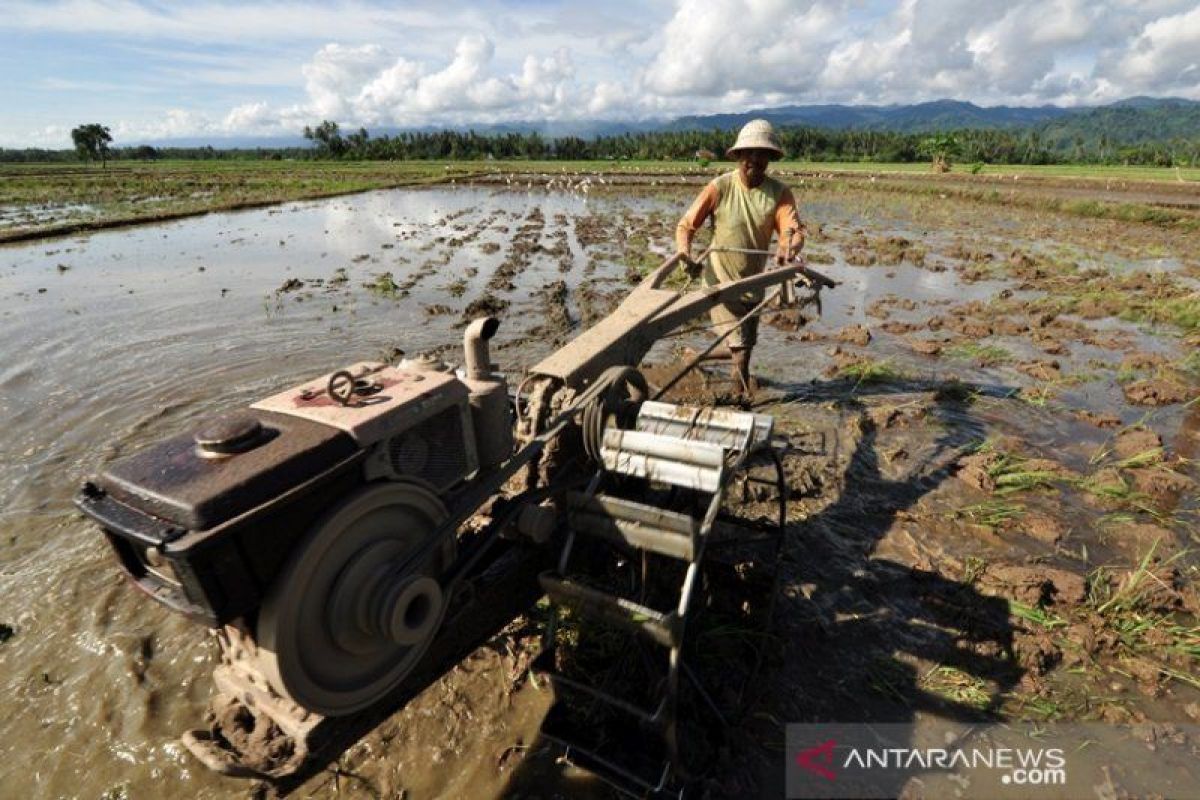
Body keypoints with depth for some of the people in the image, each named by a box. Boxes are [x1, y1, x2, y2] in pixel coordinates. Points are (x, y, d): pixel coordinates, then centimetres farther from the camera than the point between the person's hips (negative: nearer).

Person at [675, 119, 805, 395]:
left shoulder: (779, 192, -5)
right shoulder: (720, 187, -11)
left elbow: (794, 230, -16)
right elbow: (686, 225, -9)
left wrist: (789, 248, -40)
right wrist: (683, 249, -30)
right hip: (721, 281, -4)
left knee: (742, 346, 19)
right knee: (741, 349, -11)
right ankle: (746, 396, 11)